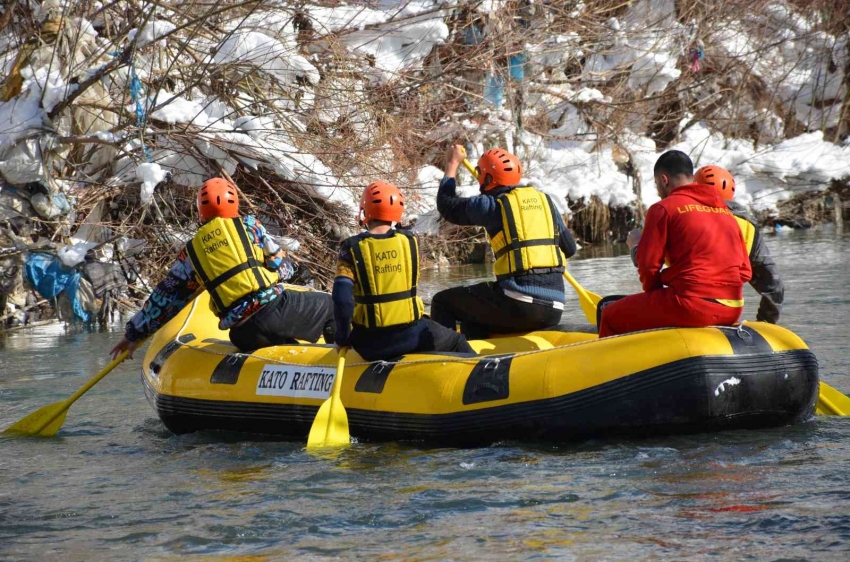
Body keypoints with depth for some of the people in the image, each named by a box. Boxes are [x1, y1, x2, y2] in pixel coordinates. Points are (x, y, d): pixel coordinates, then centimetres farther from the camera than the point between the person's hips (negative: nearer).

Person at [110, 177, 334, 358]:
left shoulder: (190, 253, 14)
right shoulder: (249, 226, 8)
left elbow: (164, 297, 20)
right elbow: (283, 266, 10)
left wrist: (134, 333, 30)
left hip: (244, 335, 3)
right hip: (274, 308, -3)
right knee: (327, 304, 19)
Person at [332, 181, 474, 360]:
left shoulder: (352, 249, -8)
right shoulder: (410, 242, -2)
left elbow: (342, 298, -15)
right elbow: (409, 284, 8)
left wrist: (343, 338, -5)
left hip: (370, 344, -1)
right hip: (410, 335, 1)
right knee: (457, 343, 24)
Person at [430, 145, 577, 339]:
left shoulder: (492, 204, -2)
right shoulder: (544, 200, 14)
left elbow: (447, 205, 15)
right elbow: (570, 248, 20)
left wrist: (452, 164, 30)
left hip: (519, 306, -6)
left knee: (442, 302, 9)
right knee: (473, 314, 29)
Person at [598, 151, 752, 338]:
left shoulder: (664, 208, -1)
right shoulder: (725, 211, 17)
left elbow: (648, 265, -4)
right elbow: (745, 271, 15)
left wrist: (654, 293, 13)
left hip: (691, 307, -7)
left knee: (611, 316, 9)